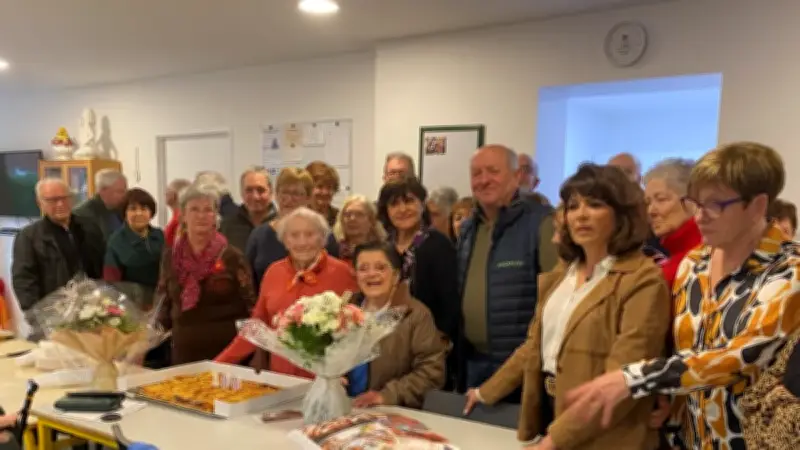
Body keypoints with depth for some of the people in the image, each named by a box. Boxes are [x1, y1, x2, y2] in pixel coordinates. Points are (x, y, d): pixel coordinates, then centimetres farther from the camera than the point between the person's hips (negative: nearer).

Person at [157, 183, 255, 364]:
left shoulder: (231, 256, -3)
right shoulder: (171, 257, 6)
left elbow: (249, 304, -2)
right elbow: (164, 301, 16)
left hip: (226, 351, -3)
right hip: (184, 352, 3)